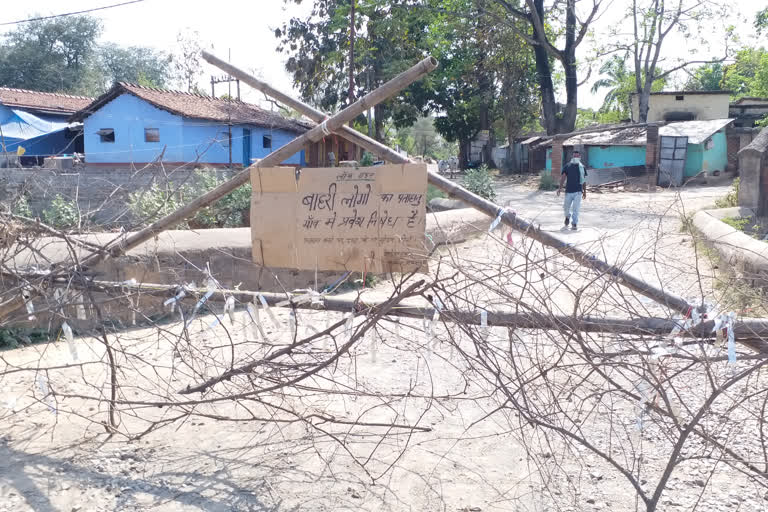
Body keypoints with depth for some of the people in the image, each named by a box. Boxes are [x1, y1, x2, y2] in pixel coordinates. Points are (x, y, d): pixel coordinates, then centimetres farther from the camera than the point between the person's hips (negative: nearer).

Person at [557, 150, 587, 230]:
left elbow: (584, 180, 11)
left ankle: (574, 224, 0)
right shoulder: (567, 166, 3)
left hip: (578, 191, -1)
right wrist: (560, 187, -14)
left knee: (576, 208, -6)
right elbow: (563, 177, -2)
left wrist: (585, 191, 11)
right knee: (566, 207, 11)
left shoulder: (582, 167, 6)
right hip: (568, 191, 1)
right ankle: (568, 216, 42)